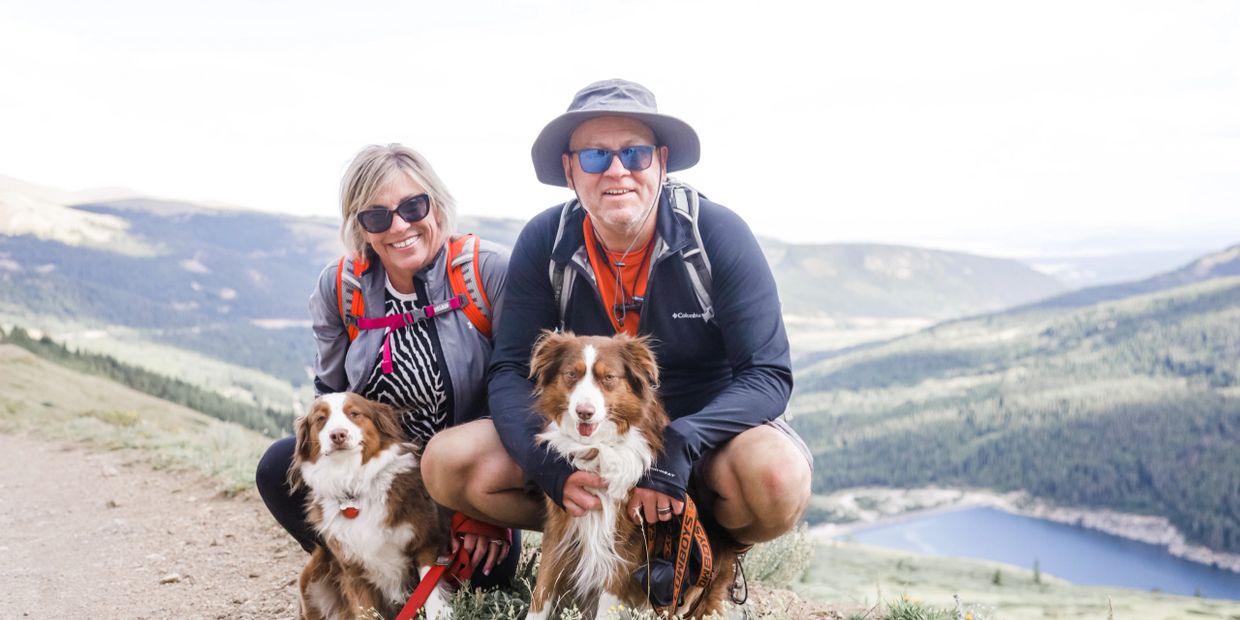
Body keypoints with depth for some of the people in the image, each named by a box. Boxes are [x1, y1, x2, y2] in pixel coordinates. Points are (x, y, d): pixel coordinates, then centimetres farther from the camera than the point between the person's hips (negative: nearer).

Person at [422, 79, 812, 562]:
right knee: (447, 461, -17)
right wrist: (553, 466, -30)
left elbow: (768, 373, -19)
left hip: (706, 428, -2)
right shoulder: (544, 243, -9)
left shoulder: (718, 235, -17)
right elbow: (511, 372, -10)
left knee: (777, 474, -36)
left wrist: (681, 445, -35)